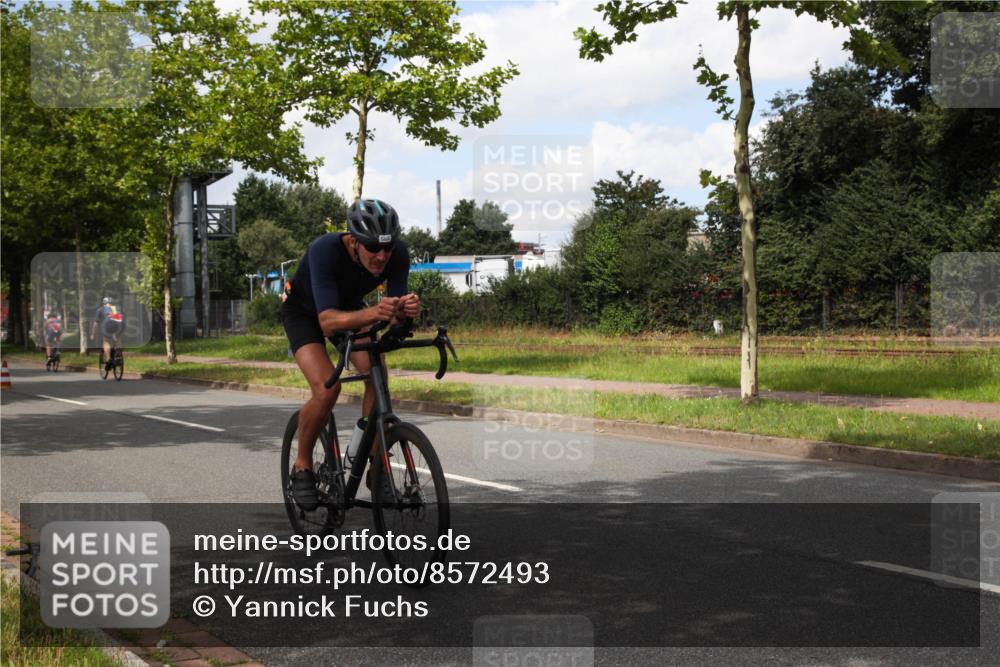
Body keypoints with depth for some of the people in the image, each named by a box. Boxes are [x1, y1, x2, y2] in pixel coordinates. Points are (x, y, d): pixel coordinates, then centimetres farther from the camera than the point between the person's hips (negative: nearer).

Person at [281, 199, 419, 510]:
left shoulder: (397, 254, -27)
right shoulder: (325, 250, -39)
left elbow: (395, 317, -26)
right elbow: (328, 321, -46)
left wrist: (406, 310, -50)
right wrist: (372, 313, -64)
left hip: (350, 308, 4)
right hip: (304, 312, -4)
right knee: (326, 389, -26)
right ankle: (302, 466, -1)